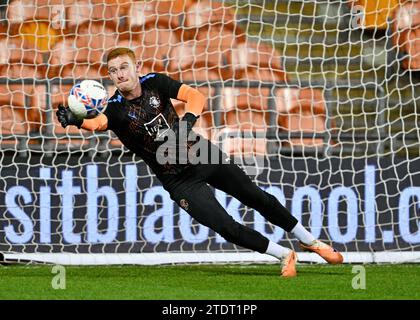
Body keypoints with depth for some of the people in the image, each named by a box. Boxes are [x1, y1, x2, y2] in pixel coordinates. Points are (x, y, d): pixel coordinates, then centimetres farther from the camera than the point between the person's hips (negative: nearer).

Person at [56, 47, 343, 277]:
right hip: (179, 180, -2)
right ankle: (284, 255, 7)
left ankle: (310, 241, 30)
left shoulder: (154, 82, -7)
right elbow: (98, 122, -36)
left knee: (259, 199, 9)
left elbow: (196, 96, -12)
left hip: (203, 155, 2)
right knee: (227, 228, -14)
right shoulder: (116, 108, -15)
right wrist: (77, 121, -58)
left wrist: (187, 121, -31)